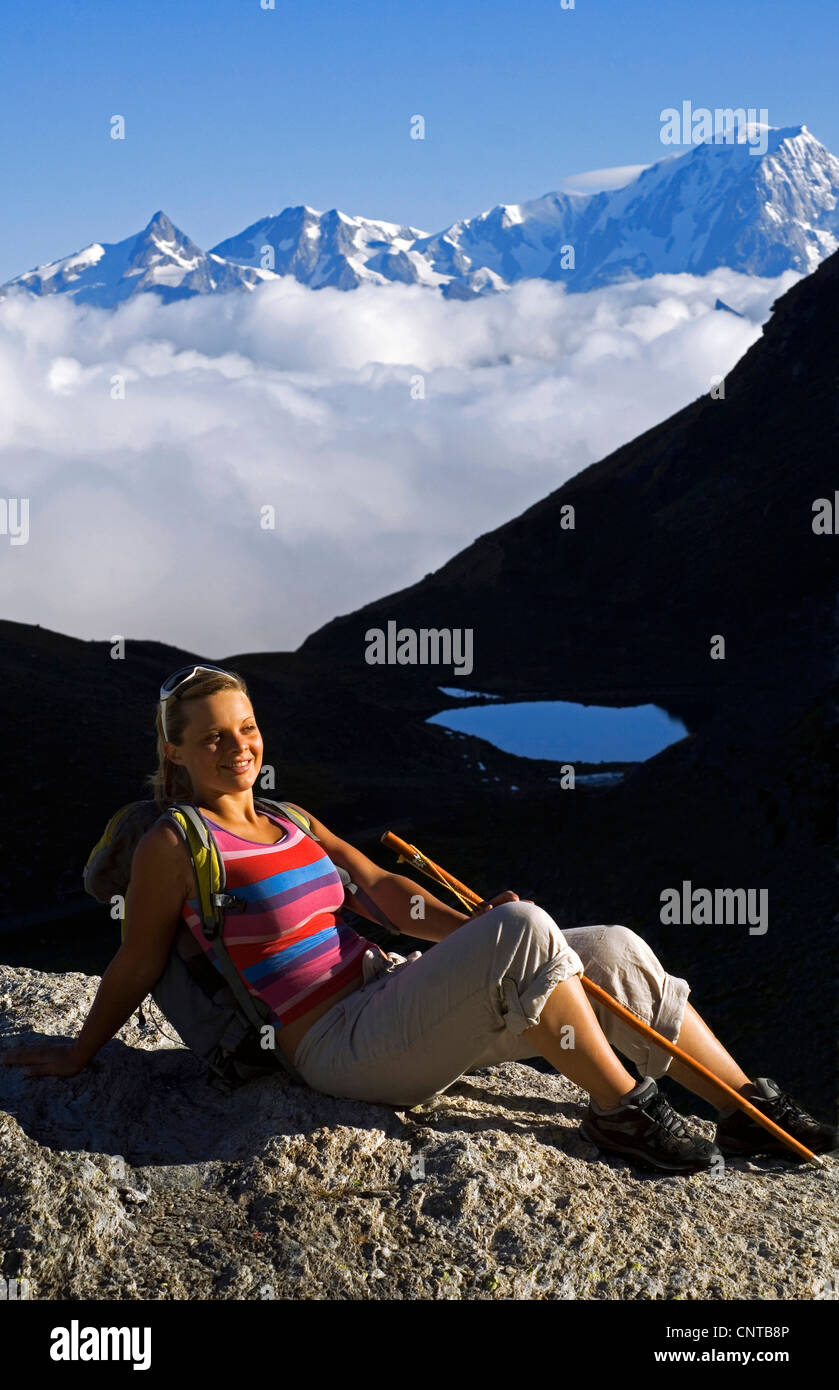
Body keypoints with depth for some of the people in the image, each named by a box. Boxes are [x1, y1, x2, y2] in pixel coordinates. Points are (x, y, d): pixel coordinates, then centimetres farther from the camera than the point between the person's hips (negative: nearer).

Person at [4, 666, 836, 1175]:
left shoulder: (294, 825, 16)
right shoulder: (173, 845, -6)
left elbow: (385, 893, 11)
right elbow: (136, 967, 2)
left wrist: (471, 930, -5)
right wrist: (78, 1056, 10)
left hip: (395, 993, 8)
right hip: (342, 1046, -8)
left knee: (615, 954, -3)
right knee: (523, 929, -29)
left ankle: (752, 1112, 8)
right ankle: (621, 1112, -13)